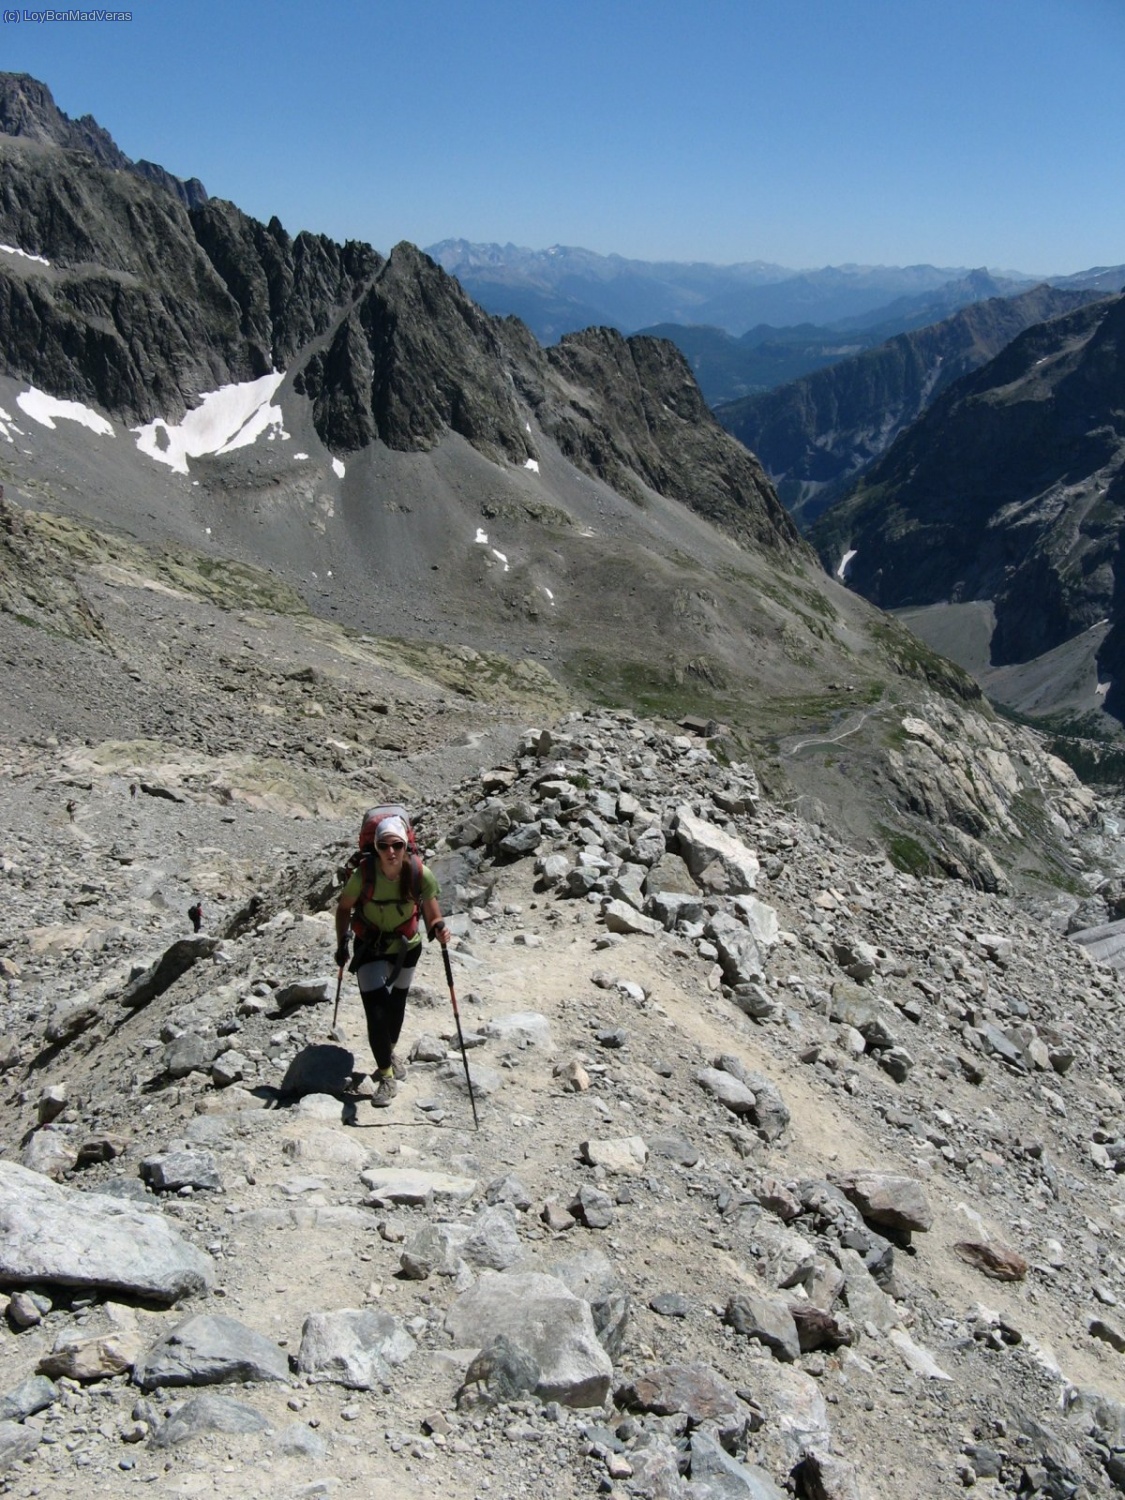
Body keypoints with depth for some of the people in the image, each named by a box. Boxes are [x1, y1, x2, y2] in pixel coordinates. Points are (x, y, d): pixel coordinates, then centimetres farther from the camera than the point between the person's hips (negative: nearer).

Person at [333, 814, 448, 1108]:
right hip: (370, 950, -2)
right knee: (376, 1013, -12)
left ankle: (389, 1052, 50)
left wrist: (438, 930, -38)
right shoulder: (363, 875, -27)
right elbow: (344, 908, -8)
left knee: (396, 1006, 22)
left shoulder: (421, 875, -26)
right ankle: (386, 1078, 5)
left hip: (406, 948, 2)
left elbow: (432, 917, -17)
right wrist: (341, 944, -10)